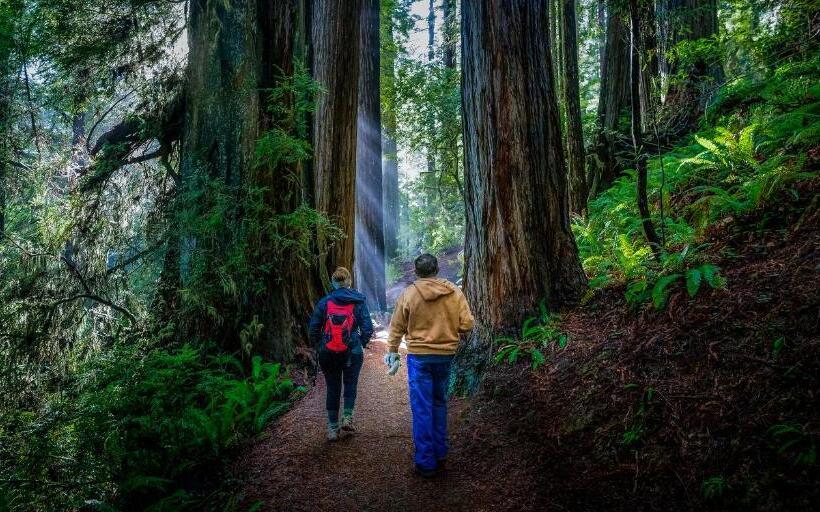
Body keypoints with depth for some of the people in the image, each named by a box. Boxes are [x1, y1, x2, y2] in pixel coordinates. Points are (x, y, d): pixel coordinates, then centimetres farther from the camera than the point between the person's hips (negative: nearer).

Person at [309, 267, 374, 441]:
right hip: (352, 353, -1)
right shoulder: (358, 301, -4)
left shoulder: (324, 302, -2)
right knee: (350, 385, 20)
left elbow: (313, 329, -1)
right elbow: (368, 328, -6)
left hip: (327, 353, 1)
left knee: (332, 389, 12)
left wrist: (318, 347, 14)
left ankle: (333, 428, 16)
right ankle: (347, 418, 11)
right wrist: (361, 344, 10)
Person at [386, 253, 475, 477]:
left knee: (421, 409, 3)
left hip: (418, 356, -3)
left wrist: (392, 352, 13)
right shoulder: (455, 292, -3)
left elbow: (397, 327, 0)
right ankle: (440, 454, 29)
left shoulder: (409, 293, -7)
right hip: (445, 355, 3)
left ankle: (426, 463, 8)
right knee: (439, 404, 20)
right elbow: (467, 324, -3)